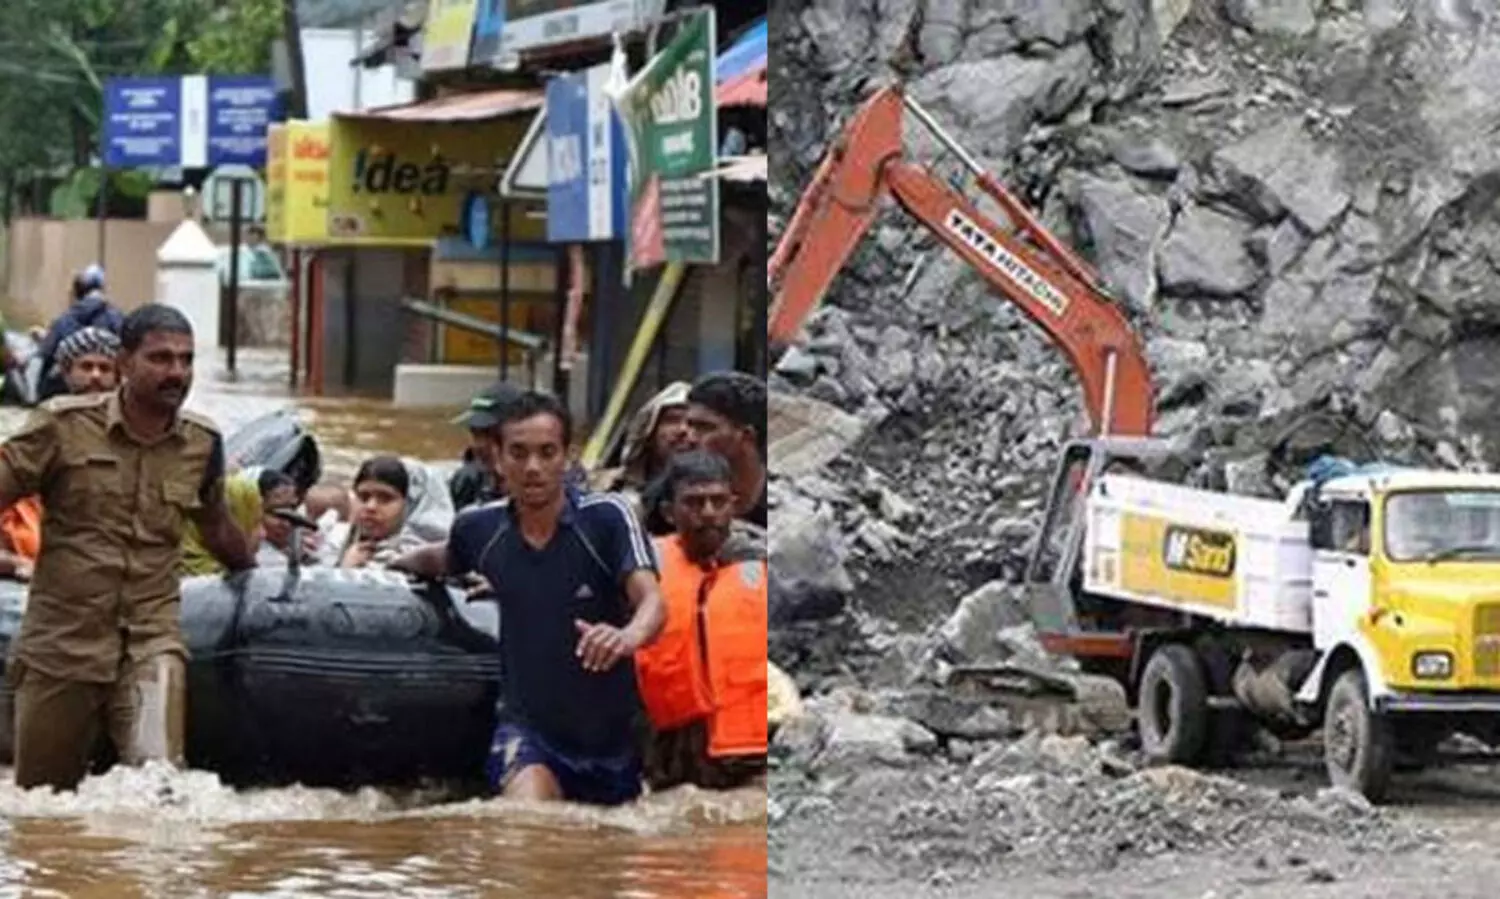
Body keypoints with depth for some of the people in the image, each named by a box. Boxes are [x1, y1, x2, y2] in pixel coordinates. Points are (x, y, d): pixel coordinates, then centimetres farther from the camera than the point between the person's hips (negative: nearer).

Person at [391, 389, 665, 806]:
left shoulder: (607, 517, -16)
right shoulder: (480, 528, -3)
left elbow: (651, 598, -31)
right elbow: (442, 559, 23)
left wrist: (630, 635, -52)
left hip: (610, 735, 0)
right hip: (528, 727, 0)